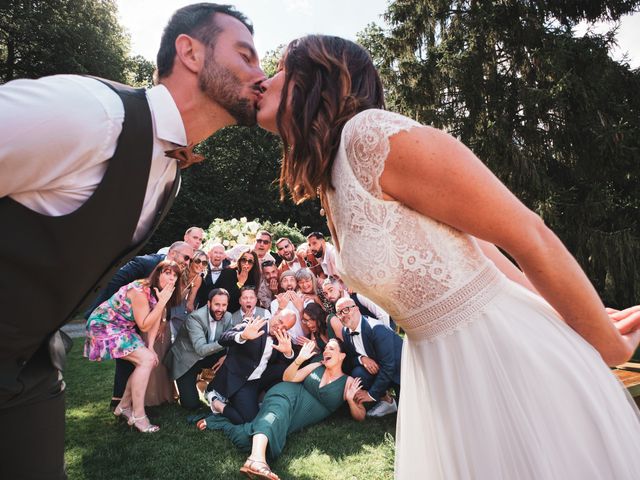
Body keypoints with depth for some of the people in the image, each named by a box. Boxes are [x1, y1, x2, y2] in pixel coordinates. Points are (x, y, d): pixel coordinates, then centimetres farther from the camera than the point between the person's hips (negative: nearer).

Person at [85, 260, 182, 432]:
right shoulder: (140, 290, -27)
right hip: (104, 326, -9)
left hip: (123, 329, 9)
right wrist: (162, 302, -29)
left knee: (150, 360, 0)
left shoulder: (158, 292, -1)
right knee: (146, 360, -19)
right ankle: (138, 416, -12)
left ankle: (124, 406, 17)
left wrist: (150, 347, -10)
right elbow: (144, 326, -23)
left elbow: (155, 319, 0)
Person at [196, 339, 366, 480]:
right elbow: (288, 378, 8)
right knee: (277, 413, -40)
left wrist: (350, 399, -17)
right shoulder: (316, 366, 11)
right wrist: (299, 359, -10)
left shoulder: (348, 383, 5)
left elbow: (360, 417, 5)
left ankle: (218, 421, 3)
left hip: (300, 418, 0)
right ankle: (257, 459, -61)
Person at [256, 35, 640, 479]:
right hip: (439, 369, 8)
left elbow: (532, 238, -16)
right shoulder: (330, 182, 8)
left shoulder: (371, 132, -20)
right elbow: (460, 247, 10)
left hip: (507, 353, -8)